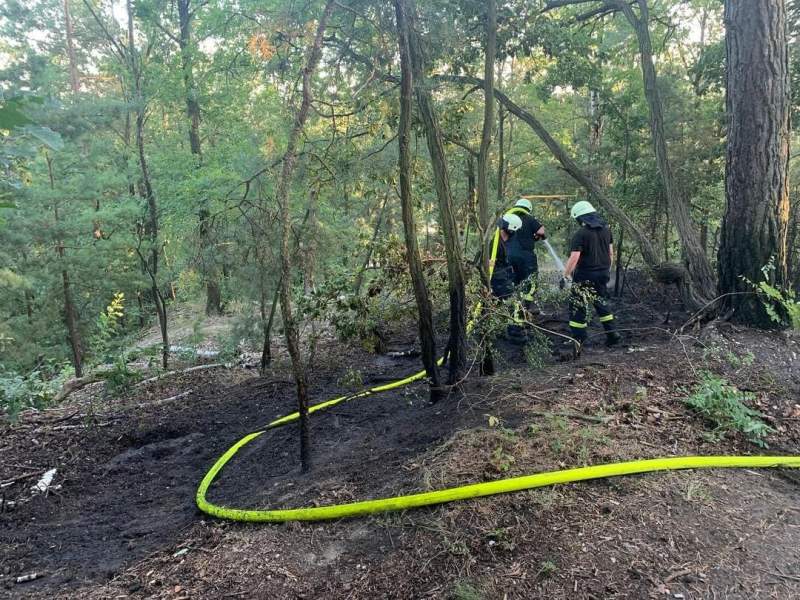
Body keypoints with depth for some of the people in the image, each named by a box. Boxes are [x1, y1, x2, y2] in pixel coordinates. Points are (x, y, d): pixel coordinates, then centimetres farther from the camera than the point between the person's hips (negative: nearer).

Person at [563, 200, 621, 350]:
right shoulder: (606, 229, 6)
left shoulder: (581, 234, -17)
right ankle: (612, 334, 25)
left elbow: (574, 257, -22)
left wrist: (566, 273, -10)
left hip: (586, 277, -7)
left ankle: (577, 341, 0)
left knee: (578, 306, 1)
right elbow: (611, 252, 13)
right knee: (601, 302, 24)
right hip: (603, 274, 7)